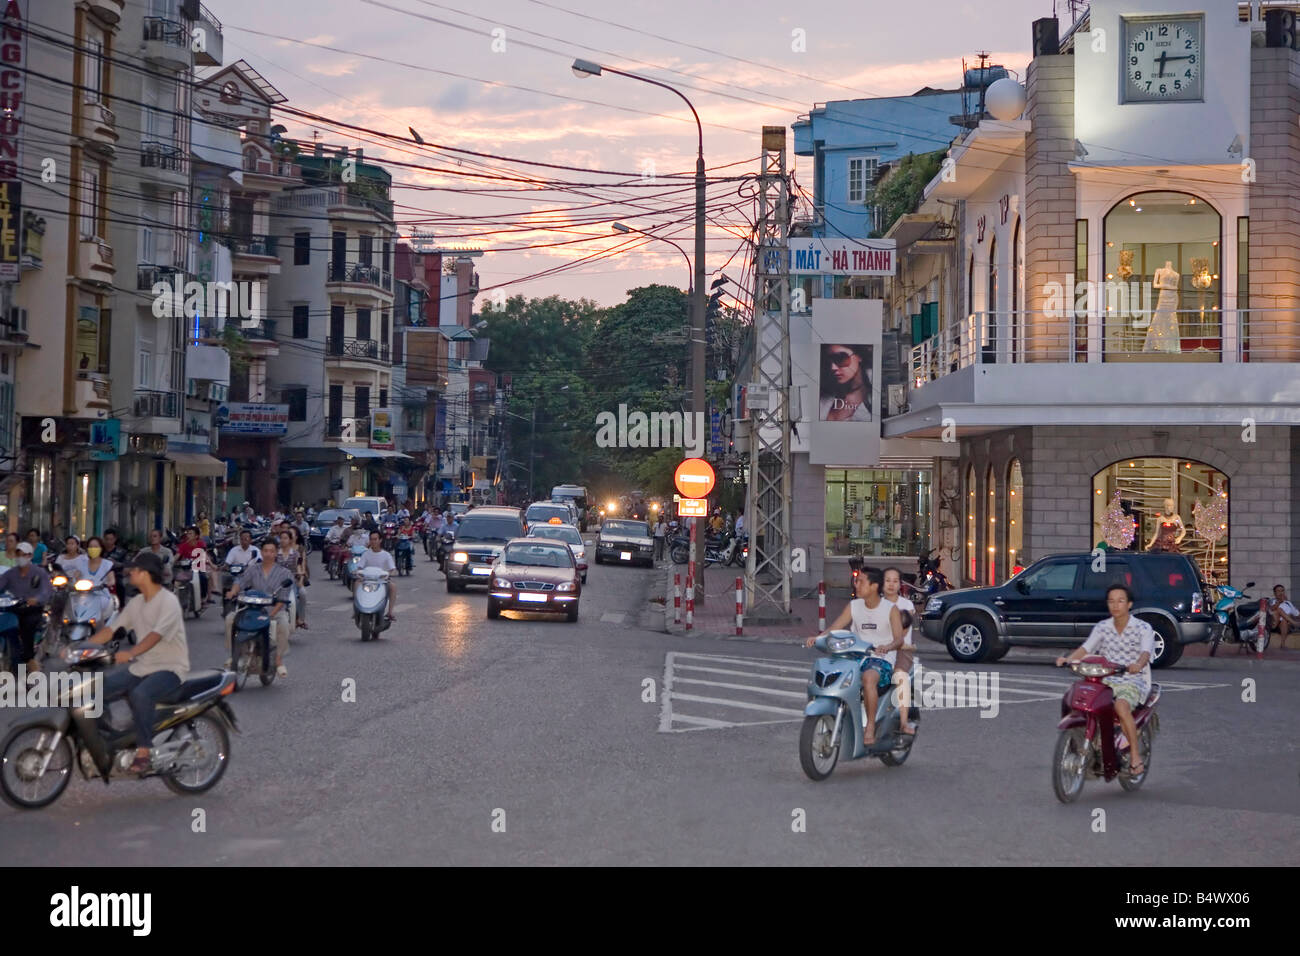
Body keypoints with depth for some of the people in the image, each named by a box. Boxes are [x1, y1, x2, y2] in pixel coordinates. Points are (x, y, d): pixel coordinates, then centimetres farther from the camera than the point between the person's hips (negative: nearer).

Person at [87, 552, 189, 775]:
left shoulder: (168, 601, -13)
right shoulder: (136, 603, 13)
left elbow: (156, 635, -28)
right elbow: (111, 630, 12)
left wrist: (130, 653, -44)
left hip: (169, 668, -8)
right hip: (141, 667, 8)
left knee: (140, 694, -36)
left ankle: (143, 754, -31)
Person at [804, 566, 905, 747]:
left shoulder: (890, 609, -1)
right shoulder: (854, 606, 12)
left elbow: (899, 639, -11)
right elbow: (834, 628, 6)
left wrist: (887, 646, -34)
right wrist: (817, 637, -14)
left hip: (882, 659, -5)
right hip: (857, 657, 5)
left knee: (868, 677, -39)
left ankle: (870, 727, -34)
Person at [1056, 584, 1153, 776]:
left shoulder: (1143, 628, -1)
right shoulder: (1102, 628, 11)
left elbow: (1146, 652, -19)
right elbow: (1086, 648, -2)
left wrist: (1138, 664, -43)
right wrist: (1068, 659, -23)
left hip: (1133, 681, -4)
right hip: (1106, 681, 5)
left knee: (1121, 706, -36)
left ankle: (1136, 757, -26)